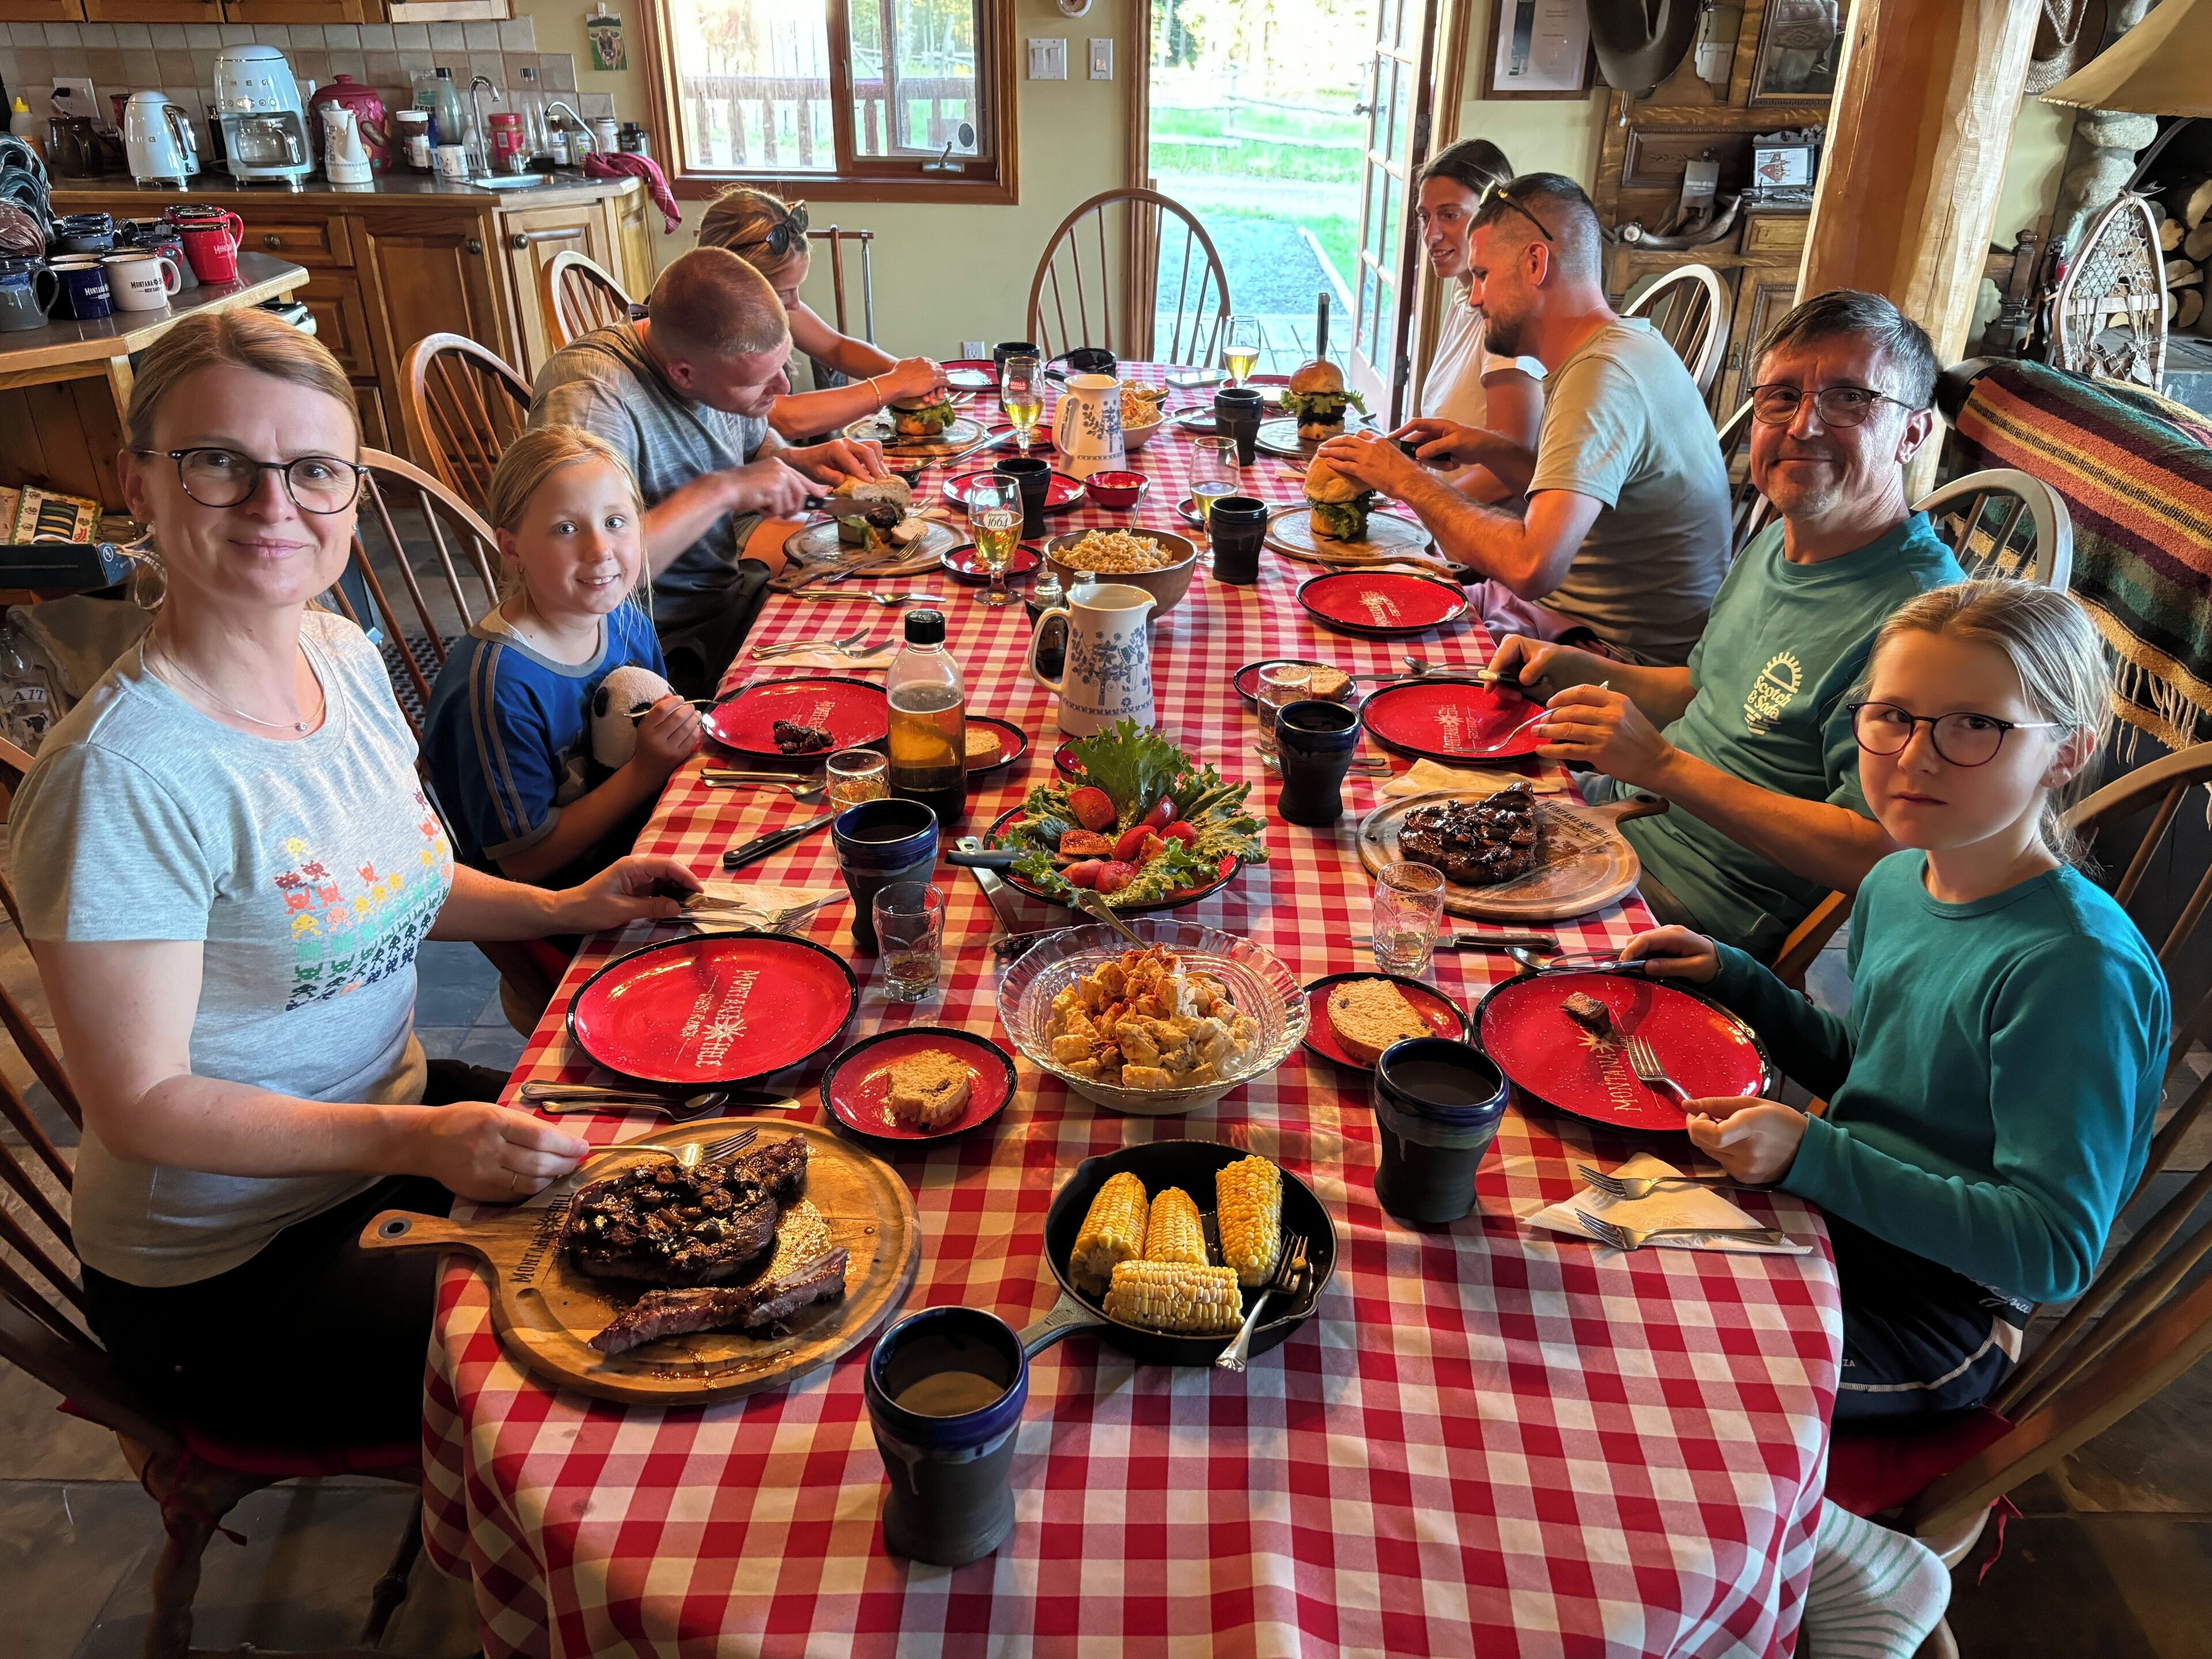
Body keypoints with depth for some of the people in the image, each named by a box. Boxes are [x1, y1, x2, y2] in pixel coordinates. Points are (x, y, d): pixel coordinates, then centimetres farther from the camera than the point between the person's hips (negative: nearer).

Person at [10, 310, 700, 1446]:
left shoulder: (347, 655, -3)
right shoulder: (122, 776, -27)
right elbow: (143, 1103, -22)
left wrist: (562, 908, 0)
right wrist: (417, 1141, -29)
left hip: (392, 1125, 8)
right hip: (225, 1274, -7)